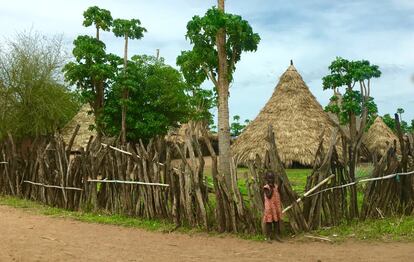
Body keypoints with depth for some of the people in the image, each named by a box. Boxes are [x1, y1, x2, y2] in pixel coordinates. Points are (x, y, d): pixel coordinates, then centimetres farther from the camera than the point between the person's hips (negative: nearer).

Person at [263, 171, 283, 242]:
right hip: (269, 207, -6)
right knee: (269, 221, 1)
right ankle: (268, 237, 9)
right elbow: (268, 196, -22)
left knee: (277, 221, 10)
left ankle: (276, 235, 19)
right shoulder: (266, 187, -11)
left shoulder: (275, 185, 9)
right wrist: (271, 188, -23)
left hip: (277, 206, 6)